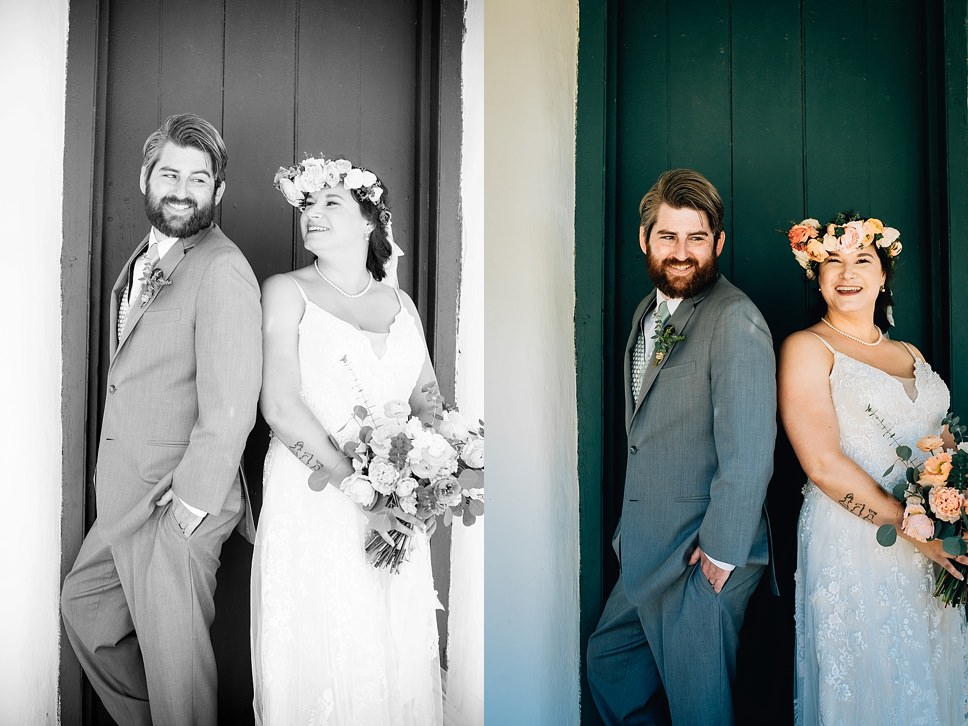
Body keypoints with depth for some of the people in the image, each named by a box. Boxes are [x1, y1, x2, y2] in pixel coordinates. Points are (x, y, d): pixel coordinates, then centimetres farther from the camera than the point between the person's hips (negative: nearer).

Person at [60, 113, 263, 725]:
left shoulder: (222, 269, -18)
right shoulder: (143, 260, 12)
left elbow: (230, 407, -23)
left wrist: (189, 506, -19)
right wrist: (113, 476, 9)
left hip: (179, 504, -10)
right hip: (126, 496, 10)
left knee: (172, 653, 5)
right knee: (83, 607, 24)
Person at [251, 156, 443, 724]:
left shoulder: (401, 304, 13)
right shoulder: (287, 292, 1)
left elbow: (429, 399, 14)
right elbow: (281, 406, -10)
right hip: (313, 502, -3)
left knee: (398, 661, 7)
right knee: (317, 660, 0)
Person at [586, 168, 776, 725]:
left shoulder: (736, 320, -19)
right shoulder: (649, 312, 11)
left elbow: (748, 454, -22)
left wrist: (720, 553, -18)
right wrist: (633, 526, 13)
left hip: (703, 558, -9)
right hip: (648, 552, 9)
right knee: (608, 661, 22)